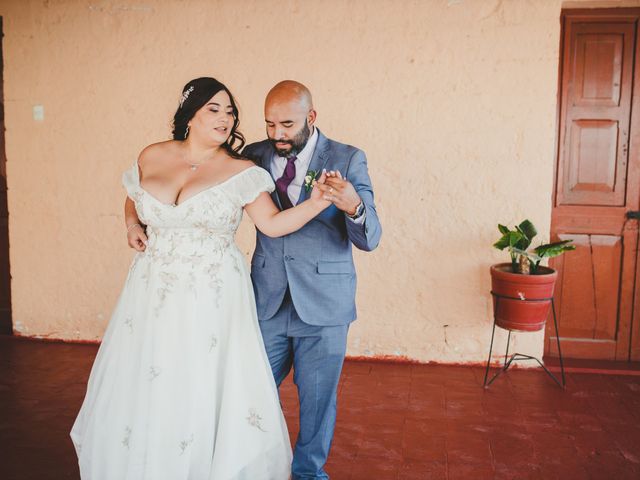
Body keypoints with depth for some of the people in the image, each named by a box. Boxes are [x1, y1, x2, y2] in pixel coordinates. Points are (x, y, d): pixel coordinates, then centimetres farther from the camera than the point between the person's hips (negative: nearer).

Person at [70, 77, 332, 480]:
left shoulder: (240, 171, -4)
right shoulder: (151, 158, 5)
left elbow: (273, 224, -9)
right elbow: (133, 199, 24)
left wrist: (315, 204, -22)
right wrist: (132, 226, 5)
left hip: (212, 299, -3)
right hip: (154, 294, 3)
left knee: (207, 393, 0)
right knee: (143, 390, 11)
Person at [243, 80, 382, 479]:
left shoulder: (348, 159, -8)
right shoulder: (254, 156, 1)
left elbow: (370, 239, -12)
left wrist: (354, 207, -34)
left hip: (323, 305, -2)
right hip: (268, 301, 3)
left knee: (319, 397, 13)